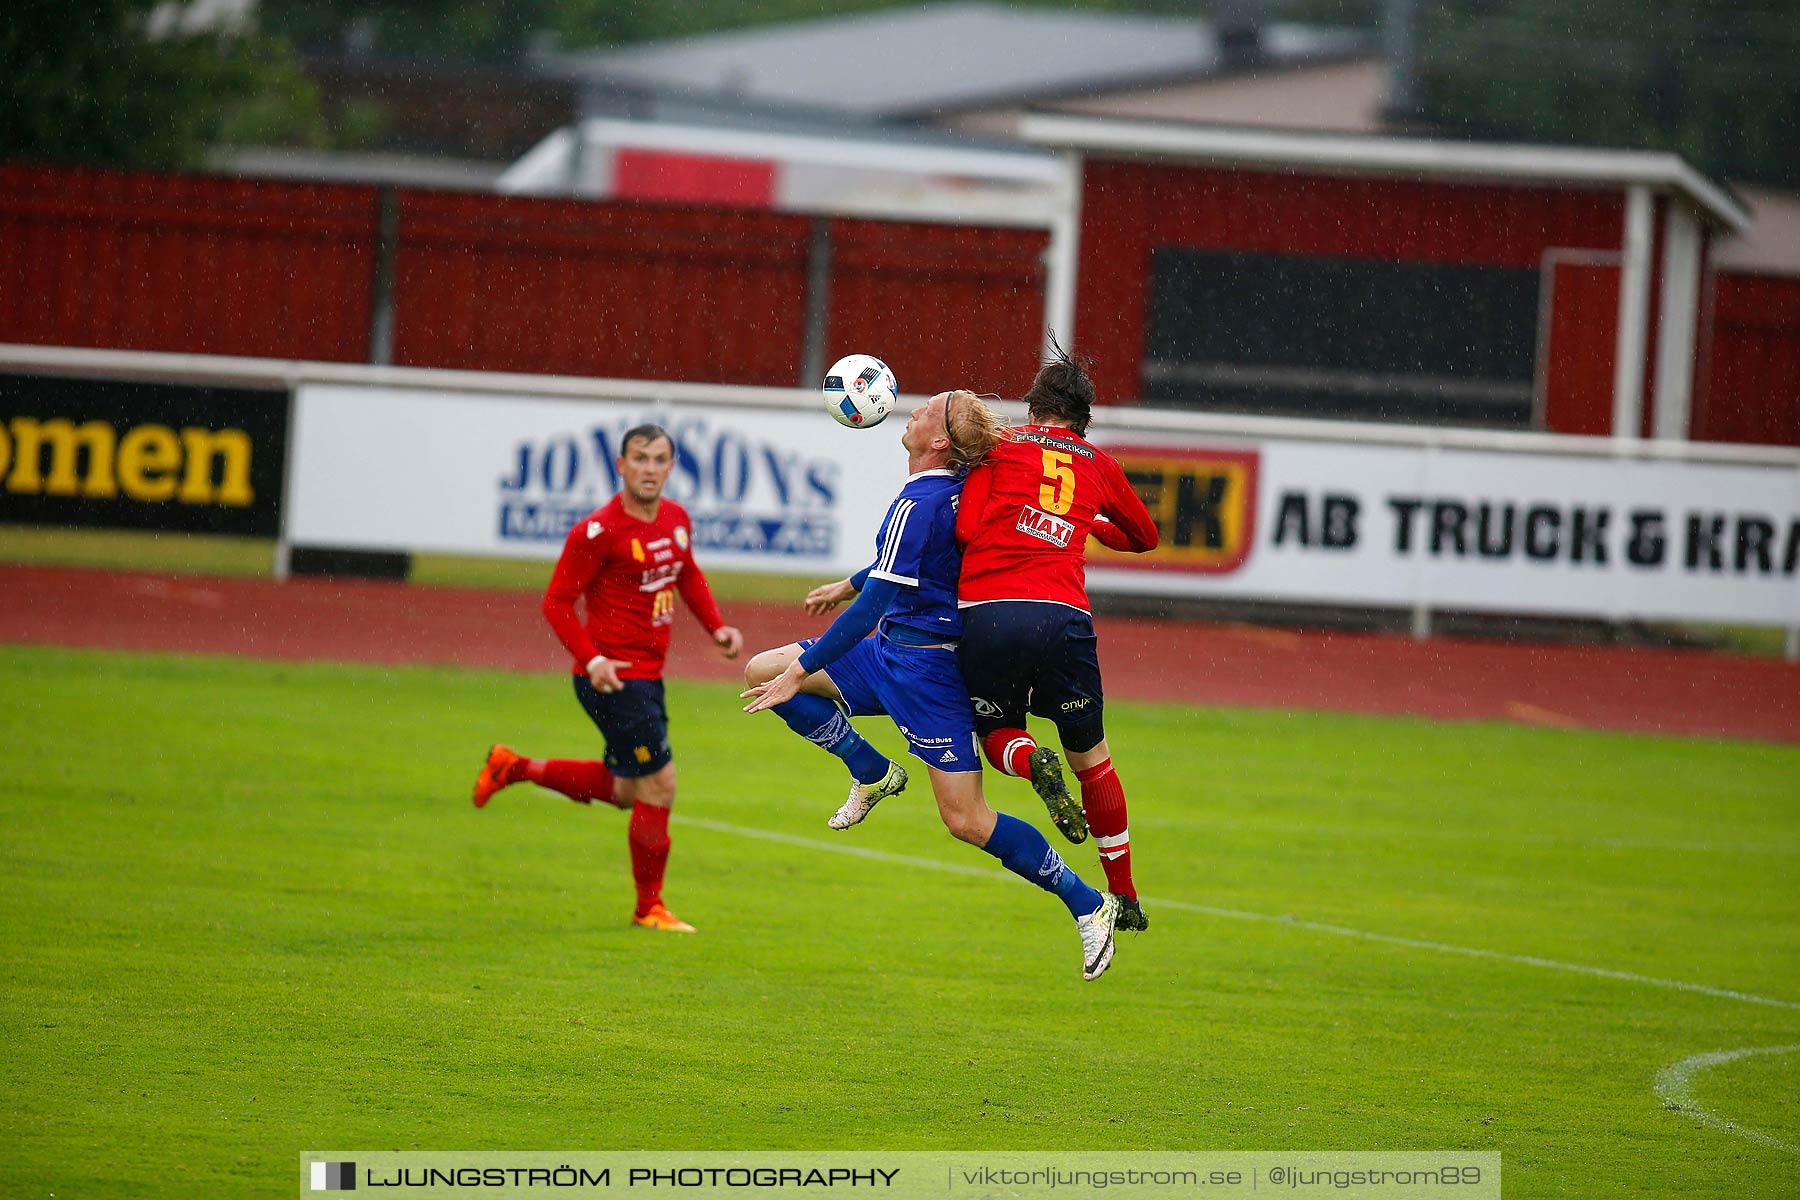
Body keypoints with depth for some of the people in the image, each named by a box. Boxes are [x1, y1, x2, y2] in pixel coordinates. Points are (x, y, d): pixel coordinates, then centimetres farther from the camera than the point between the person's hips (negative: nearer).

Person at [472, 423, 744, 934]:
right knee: (659, 786, -5)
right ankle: (649, 907, 10)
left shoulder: (677, 519, 6)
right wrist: (593, 659, -25)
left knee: (625, 791, 19)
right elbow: (557, 602, -13)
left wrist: (717, 626, 11)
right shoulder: (599, 531, -17)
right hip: (613, 677, -9)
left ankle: (516, 768, 32)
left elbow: (688, 576, 25)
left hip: (647, 677, 9)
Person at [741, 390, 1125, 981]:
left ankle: (1088, 903, 1)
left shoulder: (918, 505, -23)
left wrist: (801, 672, -21)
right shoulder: (957, 490, 5)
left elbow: (873, 604, -25)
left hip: (926, 668, -9)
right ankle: (872, 773, 16)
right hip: (892, 650, 9)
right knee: (762, 671, 6)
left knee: (966, 821, -8)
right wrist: (848, 585, 38)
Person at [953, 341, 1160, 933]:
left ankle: (1032, 761, -15)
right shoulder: (1099, 465, 18)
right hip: (1061, 614, 1)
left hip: (986, 611, -1)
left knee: (998, 735, 21)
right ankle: (1125, 899, 19)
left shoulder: (1001, 446, 12)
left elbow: (966, 527, 1)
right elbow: (1144, 535, 34)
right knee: (1092, 760, 17)